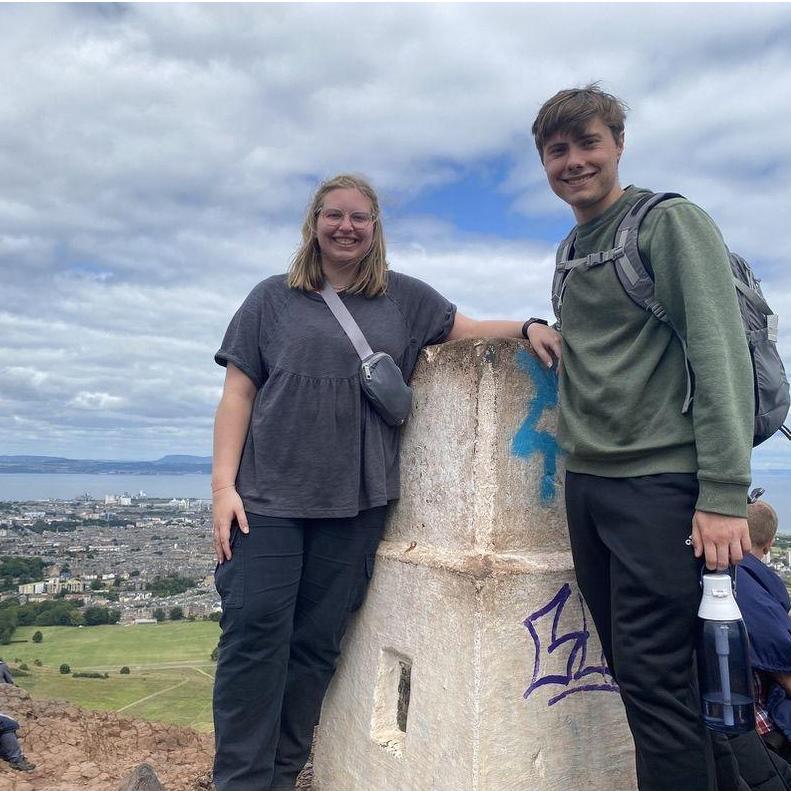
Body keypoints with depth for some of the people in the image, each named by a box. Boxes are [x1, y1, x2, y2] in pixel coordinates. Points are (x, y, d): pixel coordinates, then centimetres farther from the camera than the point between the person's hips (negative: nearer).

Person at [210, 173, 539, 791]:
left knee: (318, 643, 5)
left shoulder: (404, 297, 13)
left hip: (356, 502, 1)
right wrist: (223, 485, -5)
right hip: (268, 495, -1)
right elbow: (238, 394, 4)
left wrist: (526, 327, -3)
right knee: (255, 633, -4)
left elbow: (468, 329, 19)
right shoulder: (274, 298, 9)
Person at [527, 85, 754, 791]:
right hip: (586, 483, 7)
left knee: (654, 679, -6)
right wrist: (543, 328, 10)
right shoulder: (571, 252, 17)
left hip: (658, 481, -7)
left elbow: (721, 355, -14)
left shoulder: (671, 222, -5)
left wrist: (725, 495, -19)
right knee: (631, 670, 13)